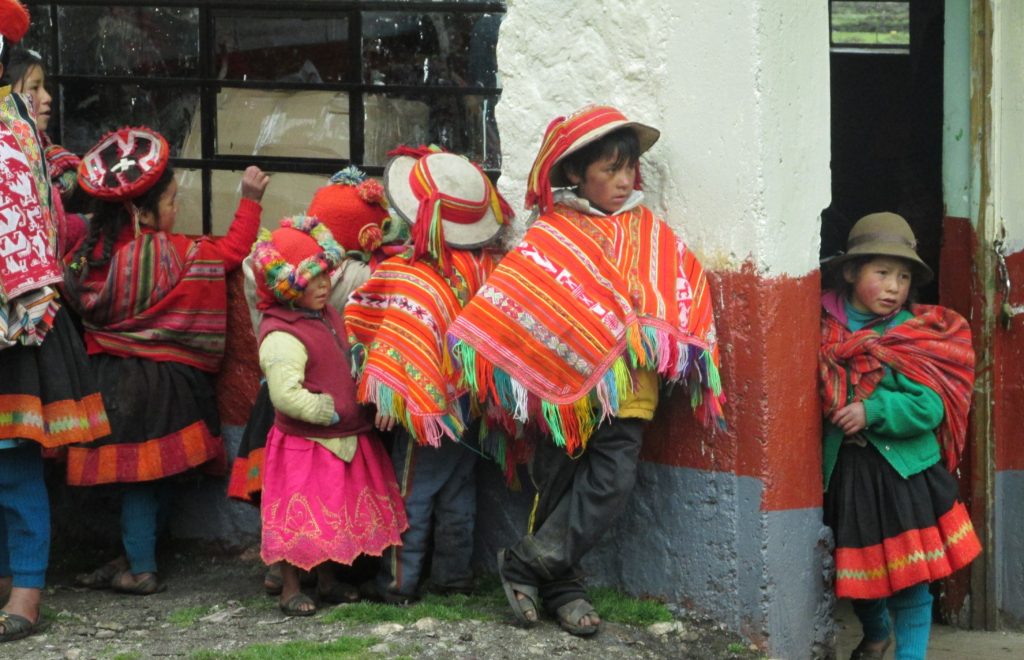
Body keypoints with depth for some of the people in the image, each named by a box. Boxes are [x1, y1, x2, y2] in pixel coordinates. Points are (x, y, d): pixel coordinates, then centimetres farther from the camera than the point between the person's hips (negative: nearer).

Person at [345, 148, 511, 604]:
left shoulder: (416, 277, -22)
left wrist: (387, 392, -23)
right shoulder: (486, 265, -2)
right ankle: (454, 575, 25)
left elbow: (403, 340, -26)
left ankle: (400, 581, 10)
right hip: (468, 399, 6)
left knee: (412, 490, 4)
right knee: (458, 491, 16)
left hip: (428, 402, -6)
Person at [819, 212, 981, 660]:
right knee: (857, 572, 16)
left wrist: (872, 411, -22)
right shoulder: (826, 332, -1)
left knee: (911, 579, -5)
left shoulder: (919, 335, -5)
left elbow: (929, 408, -13)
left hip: (904, 471, -2)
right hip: (845, 472, 2)